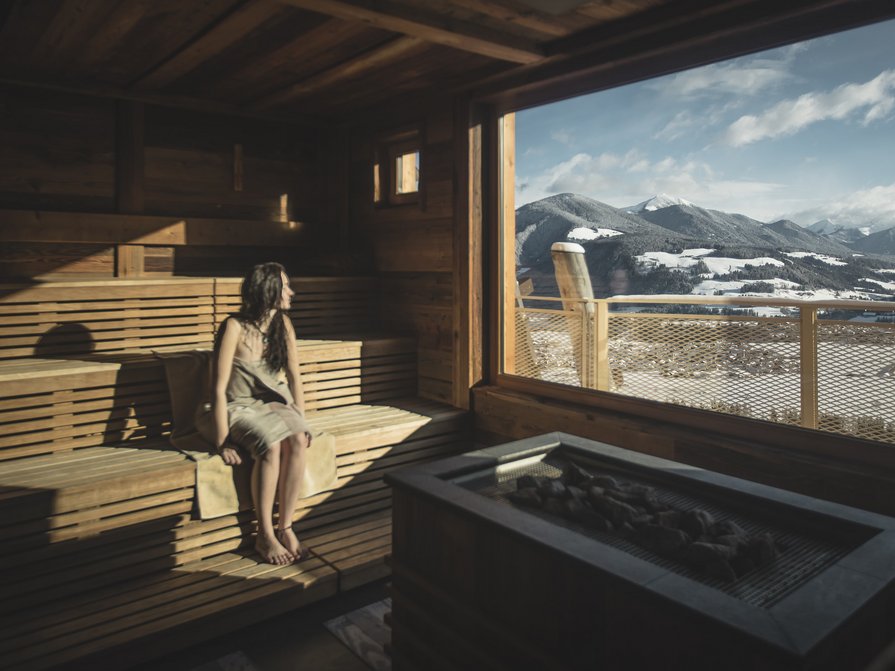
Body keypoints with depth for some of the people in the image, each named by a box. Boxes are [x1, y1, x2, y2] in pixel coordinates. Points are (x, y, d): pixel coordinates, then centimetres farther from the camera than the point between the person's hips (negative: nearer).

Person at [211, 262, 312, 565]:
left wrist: (300, 419, 2)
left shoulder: (283, 324, 1)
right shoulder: (234, 327, -17)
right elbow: (219, 389, -18)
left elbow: (294, 375, 8)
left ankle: (285, 527, -15)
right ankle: (265, 536, -18)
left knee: (298, 442, -27)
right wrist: (222, 442, -19)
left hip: (274, 402, 5)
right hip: (240, 407, -5)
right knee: (271, 446, -33)